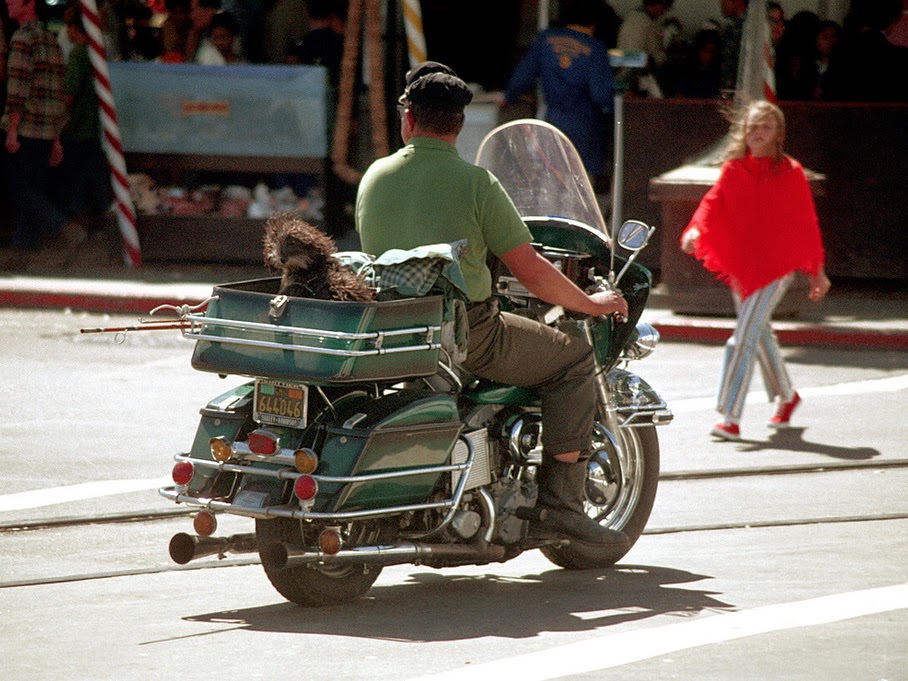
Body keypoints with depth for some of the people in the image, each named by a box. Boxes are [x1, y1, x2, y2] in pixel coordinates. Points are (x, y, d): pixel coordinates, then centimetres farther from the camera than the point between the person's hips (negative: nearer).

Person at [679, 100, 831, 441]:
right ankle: (786, 397, 42)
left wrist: (817, 272, 7)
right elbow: (713, 202, -2)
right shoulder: (733, 170, 6)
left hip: (776, 265, -5)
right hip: (740, 265, 5)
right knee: (760, 336, 19)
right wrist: (695, 230, -24)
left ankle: (730, 418, -15)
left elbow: (807, 222, 3)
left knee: (743, 339, -14)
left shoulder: (790, 172, -3)